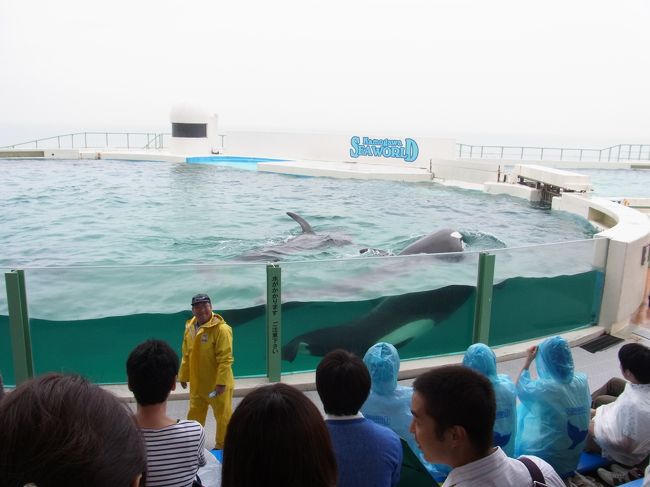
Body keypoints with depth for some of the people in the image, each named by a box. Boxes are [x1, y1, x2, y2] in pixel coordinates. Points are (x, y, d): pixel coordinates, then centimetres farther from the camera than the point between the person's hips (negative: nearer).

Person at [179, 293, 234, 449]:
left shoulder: (221, 329, -19)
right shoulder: (190, 328, 2)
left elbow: (225, 359, -22)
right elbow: (187, 355, 12)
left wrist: (221, 382, -24)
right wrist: (183, 376, 15)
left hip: (217, 384, -6)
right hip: (197, 383, 6)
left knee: (223, 416, 8)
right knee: (194, 416, 20)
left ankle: (222, 447, 26)